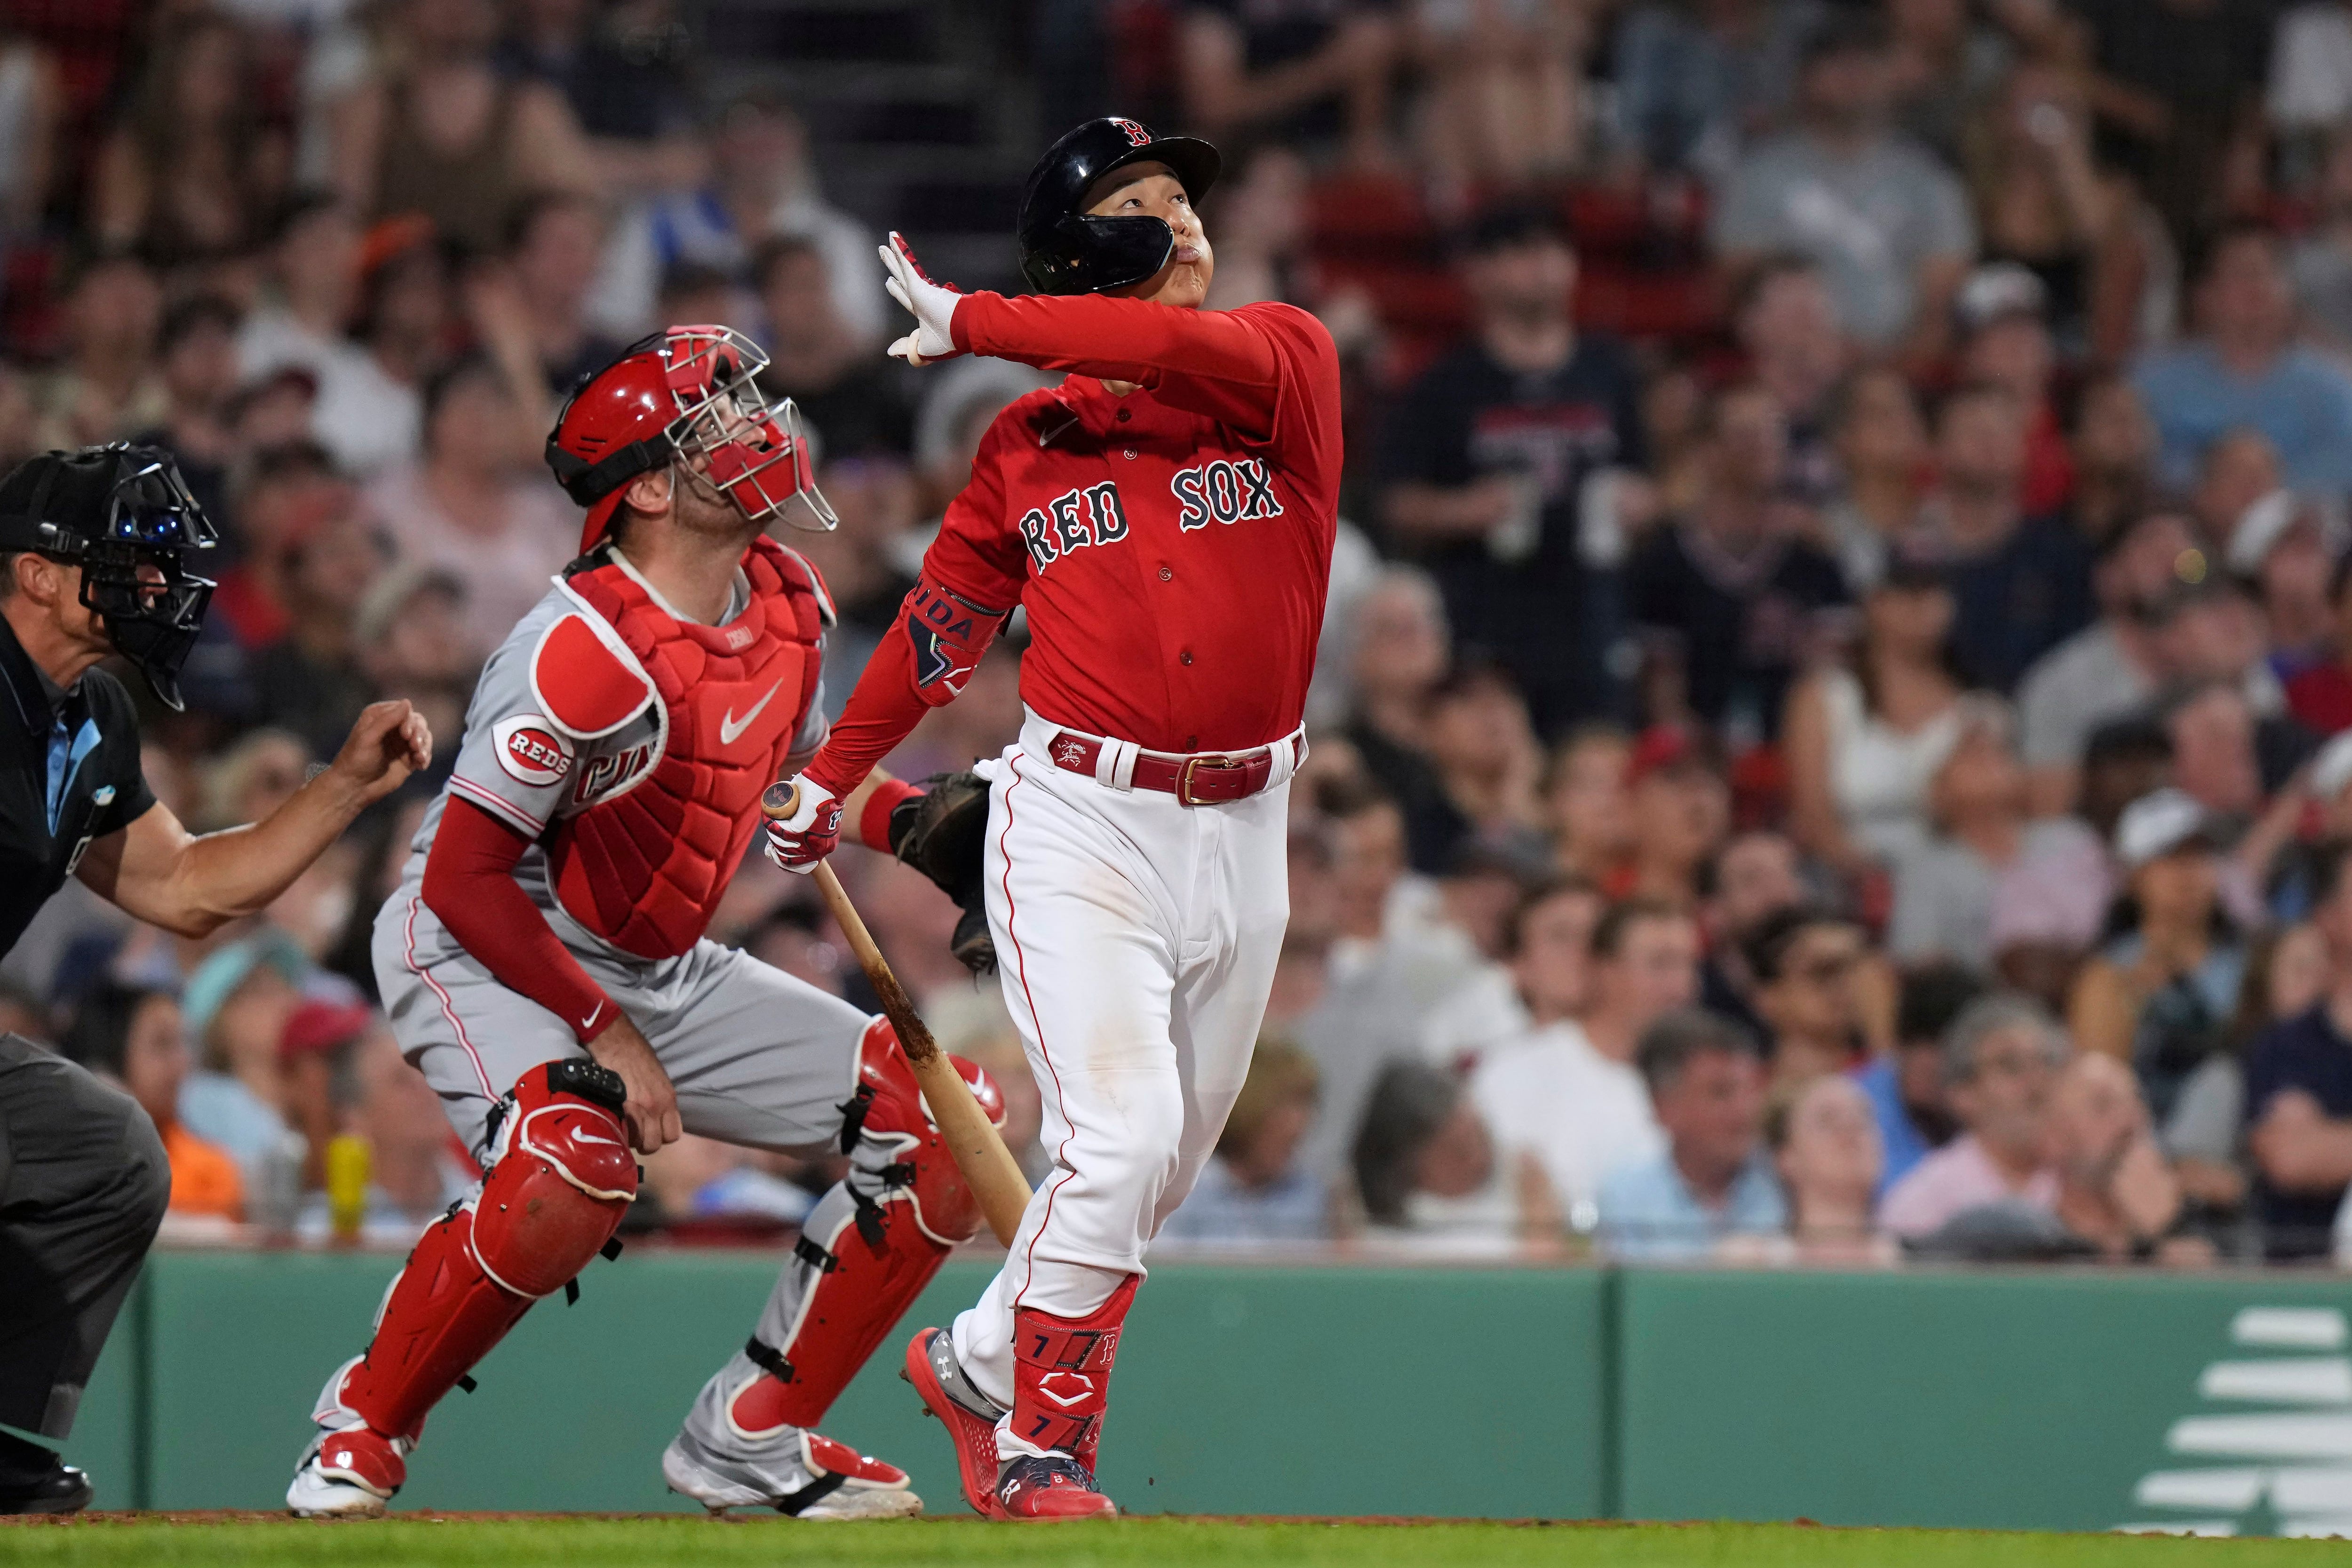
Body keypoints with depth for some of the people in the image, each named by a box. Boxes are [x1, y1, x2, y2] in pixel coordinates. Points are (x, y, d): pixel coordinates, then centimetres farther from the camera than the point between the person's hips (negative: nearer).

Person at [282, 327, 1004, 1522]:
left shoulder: (786, 604, -1)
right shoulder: (583, 651, -27)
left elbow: (805, 767, 18)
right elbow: (464, 881, -24)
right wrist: (604, 1032, -21)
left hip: (667, 973, 8)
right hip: (482, 959, -8)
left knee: (943, 1122, -1)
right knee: (574, 1166, -38)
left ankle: (751, 1434, 8)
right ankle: (362, 1424, -13)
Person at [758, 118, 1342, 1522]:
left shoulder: (1292, 361, 1)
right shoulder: (1030, 445, 4)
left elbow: (1186, 351, -22)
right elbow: (942, 626, 16)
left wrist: (971, 324, -14)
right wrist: (826, 788, 20)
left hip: (1240, 836, 2)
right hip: (1078, 819, -2)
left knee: (1159, 1170, 12)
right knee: (1121, 1132, -18)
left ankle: (977, 1359, 34)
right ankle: (1038, 1454, -7)